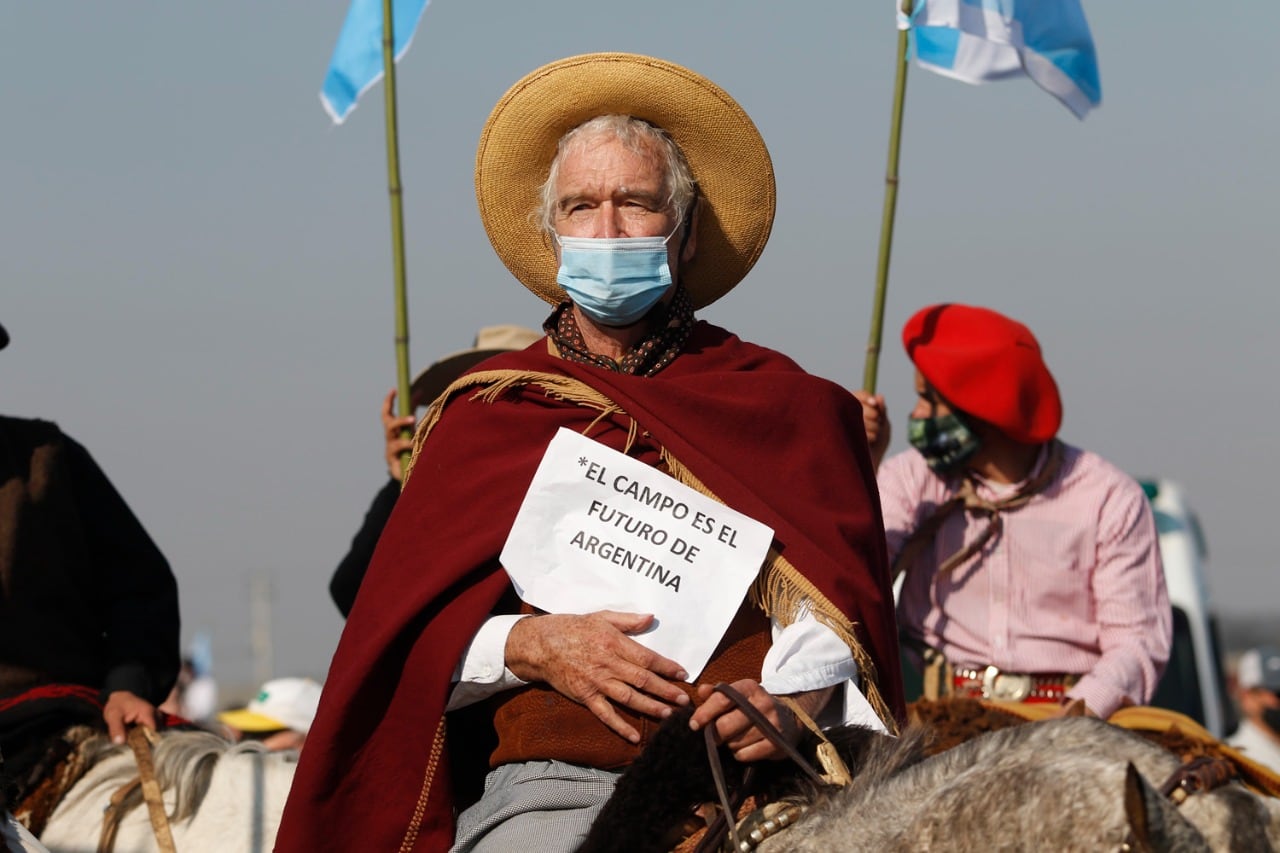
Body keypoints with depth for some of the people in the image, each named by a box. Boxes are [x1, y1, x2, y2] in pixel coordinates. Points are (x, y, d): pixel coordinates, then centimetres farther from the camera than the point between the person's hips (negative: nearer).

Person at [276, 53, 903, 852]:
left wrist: (794, 693, -13)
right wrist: (532, 645, -7)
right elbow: (410, 633, 11)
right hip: (551, 779, -1)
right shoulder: (481, 415, 17)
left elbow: (836, 588, 6)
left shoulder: (776, 402, 16)